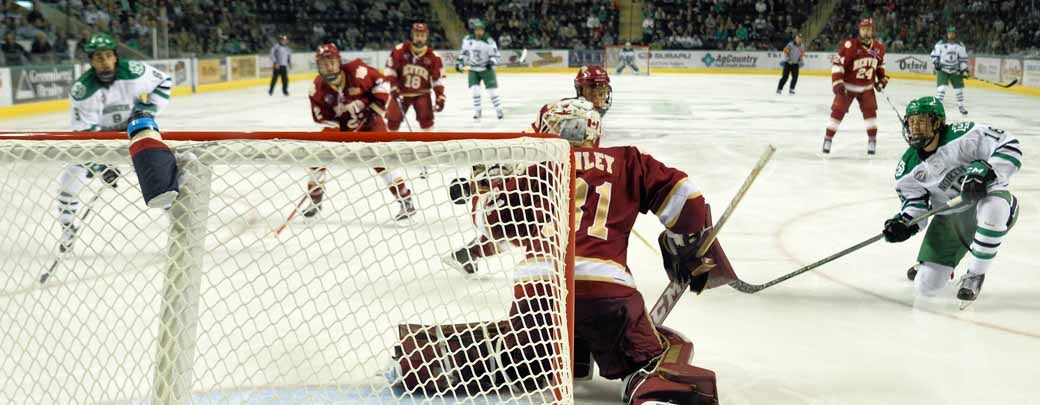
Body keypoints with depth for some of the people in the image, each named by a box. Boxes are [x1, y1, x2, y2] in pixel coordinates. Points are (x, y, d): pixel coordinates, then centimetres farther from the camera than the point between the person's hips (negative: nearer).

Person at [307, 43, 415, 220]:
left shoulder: (357, 71, -26)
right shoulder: (317, 88, -15)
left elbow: (381, 83, -14)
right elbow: (320, 115, -5)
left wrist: (376, 107, -15)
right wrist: (334, 130, -15)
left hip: (368, 119, -4)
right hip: (341, 125, 4)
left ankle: (405, 200, -13)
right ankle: (314, 200, 17)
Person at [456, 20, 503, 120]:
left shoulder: (489, 41, -15)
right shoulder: (468, 40, -3)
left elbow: (495, 55, -13)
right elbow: (464, 52, 10)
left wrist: (491, 62, -31)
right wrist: (459, 62, 4)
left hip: (486, 69, -3)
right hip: (473, 69, 3)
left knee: (492, 90, -6)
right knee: (474, 90, -7)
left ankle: (499, 110, 7)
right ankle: (477, 110, 6)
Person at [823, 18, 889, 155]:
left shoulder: (879, 47, -1)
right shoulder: (850, 45, -19)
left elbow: (880, 64, 18)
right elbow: (837, 64, -18)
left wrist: (882, 78, 10)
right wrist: (837, 82, -25)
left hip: (867, 87, 4)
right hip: (847, 86, -4)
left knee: (870, 110, -6)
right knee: (838, 111, -4)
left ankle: (872, 140, 5)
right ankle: (828, 139, 8)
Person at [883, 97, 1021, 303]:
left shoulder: (964, 136, -21)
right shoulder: (908, 168, -6)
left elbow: (1009, 146, -21)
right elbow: (915, 199, 3)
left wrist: (985, 171, -34)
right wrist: (905, 223, -16)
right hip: (949, 218, 4)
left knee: (993, 207, -45)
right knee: (926, 285, -7)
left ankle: (975, 275, -20)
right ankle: (934, 263, 35)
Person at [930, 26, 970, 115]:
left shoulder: (960, 45, -2)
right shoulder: (940, 44, -11)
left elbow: (963, 58, 4)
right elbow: (934, 54, 0)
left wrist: (964, 69, -1)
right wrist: (936, 62, -16)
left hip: (955, 70, 3)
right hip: (942, 69, -3)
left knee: (959, 87, 8)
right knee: (941, 87, -19)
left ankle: (961, 106, 27)